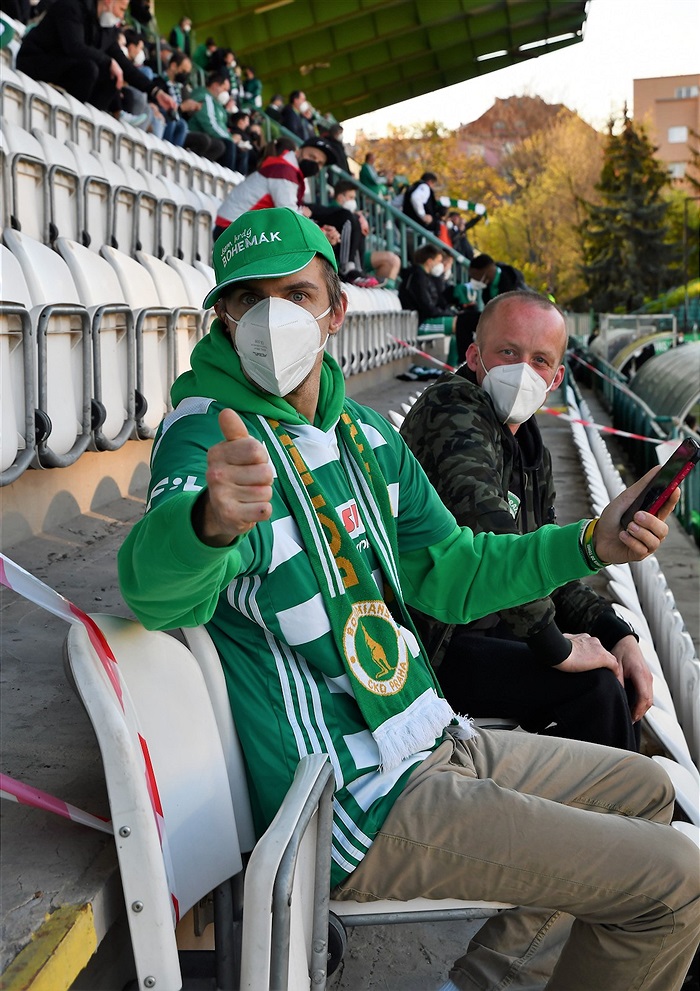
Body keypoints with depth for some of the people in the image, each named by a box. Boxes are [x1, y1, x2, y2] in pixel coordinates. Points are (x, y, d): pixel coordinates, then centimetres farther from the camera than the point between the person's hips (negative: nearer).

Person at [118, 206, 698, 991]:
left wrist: (590, 544, 1)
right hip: (361, 807, -9)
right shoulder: (206, 432, -17)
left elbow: (447, 572, 15)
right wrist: (209, 521, -60)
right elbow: (157, 590, -37)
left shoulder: (361, 432, 9)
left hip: (427, 743, 9)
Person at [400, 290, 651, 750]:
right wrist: (553, 646, -27)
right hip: (435, 647, -10)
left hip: (494, 632, 10)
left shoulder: (532, 449, 14)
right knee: (593, 686, -22)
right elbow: (484, 522, -31)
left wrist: (618, 634, 3)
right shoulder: (453, 408, -15)